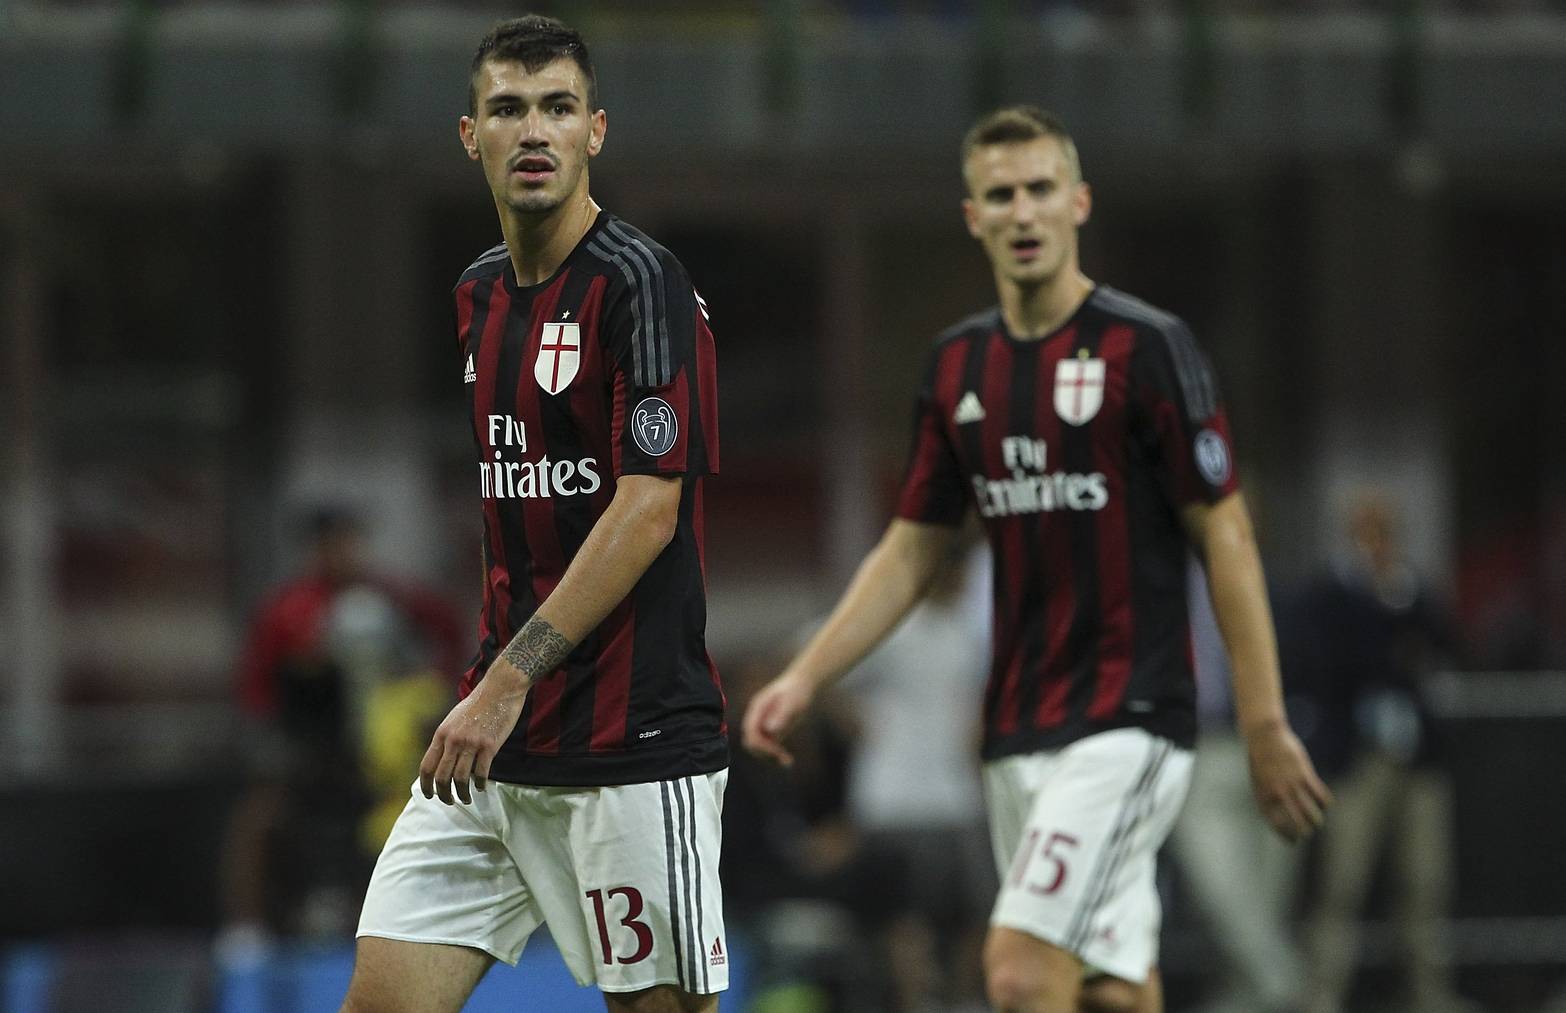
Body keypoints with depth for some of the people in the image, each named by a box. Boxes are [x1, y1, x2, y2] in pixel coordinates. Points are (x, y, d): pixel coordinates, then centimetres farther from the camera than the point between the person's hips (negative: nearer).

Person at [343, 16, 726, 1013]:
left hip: (633, 751, -8)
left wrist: (510, 681, -21)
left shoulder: (641, 284, -11)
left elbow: (647, 512, -17)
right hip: (492, 745, 8)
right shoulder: (479, 295, 14)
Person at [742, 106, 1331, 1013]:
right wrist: (805, 679, 8)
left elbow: (1227, 537, -8)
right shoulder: (959, 366, 10)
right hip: (1016, 734, 6)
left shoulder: (1146, 348, -8)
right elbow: (913, 548, 18)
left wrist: (1267, 727, -11)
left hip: (1127, 723, -6)